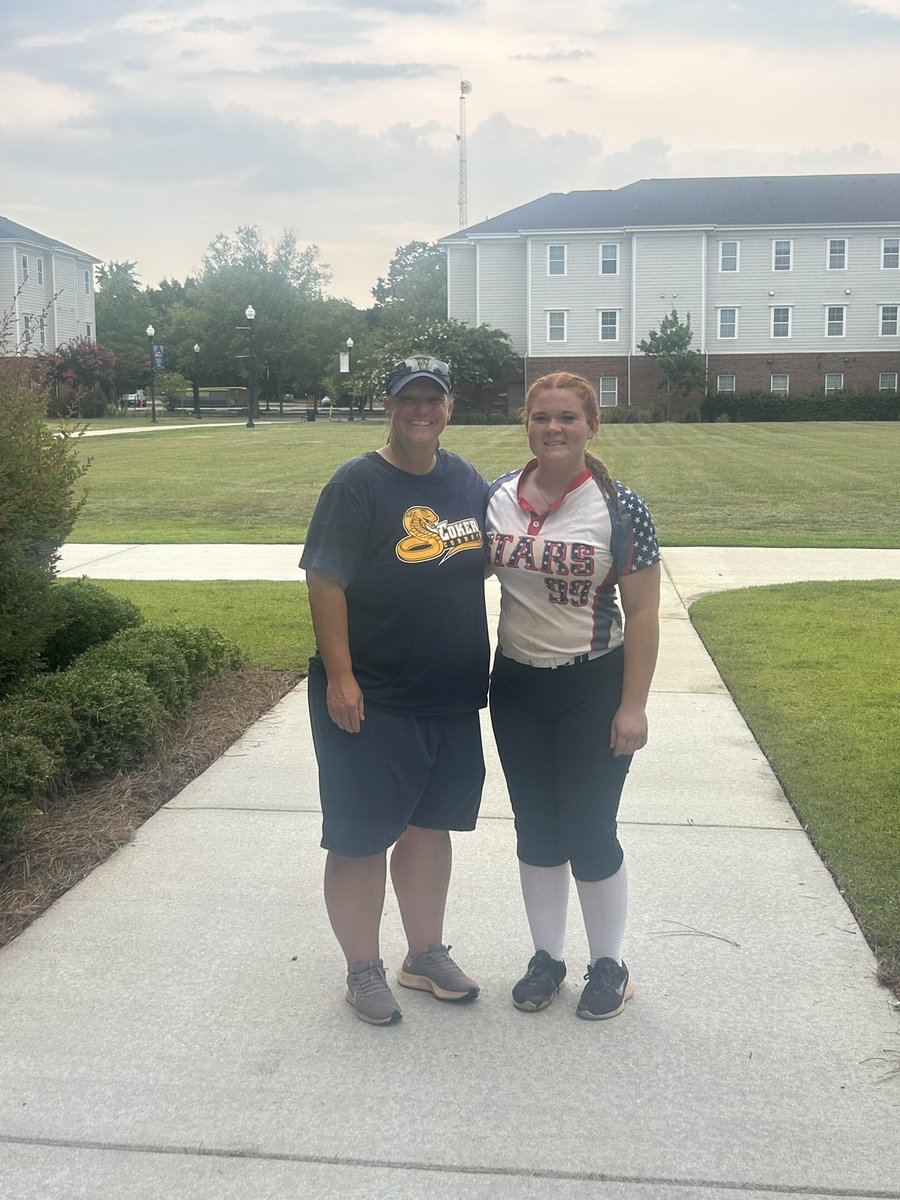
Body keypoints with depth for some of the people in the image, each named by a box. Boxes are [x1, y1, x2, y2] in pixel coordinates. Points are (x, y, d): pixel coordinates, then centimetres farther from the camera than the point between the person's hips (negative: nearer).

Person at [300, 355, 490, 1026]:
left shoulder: (467, 480, 7)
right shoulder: (358, 484, -12)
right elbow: (326, 582, -15)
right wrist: (339, 677, -20)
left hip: (453, 695, 6)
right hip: (370, 703, -6)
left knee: (430, 826, 18)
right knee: (362, 838, 4)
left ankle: (427, 955, 34)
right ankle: (364, 970, 22)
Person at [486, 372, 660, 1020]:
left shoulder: (620, 507, -10)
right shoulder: (497, 497, 0)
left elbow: (642, 612, -9)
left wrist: (633, 705, -12)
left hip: (594, 688, -4)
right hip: (517, 687, 4)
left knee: (589, 832, 3)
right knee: (536, 830, 13)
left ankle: (610, 965, 25)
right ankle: (547, 957, 32)